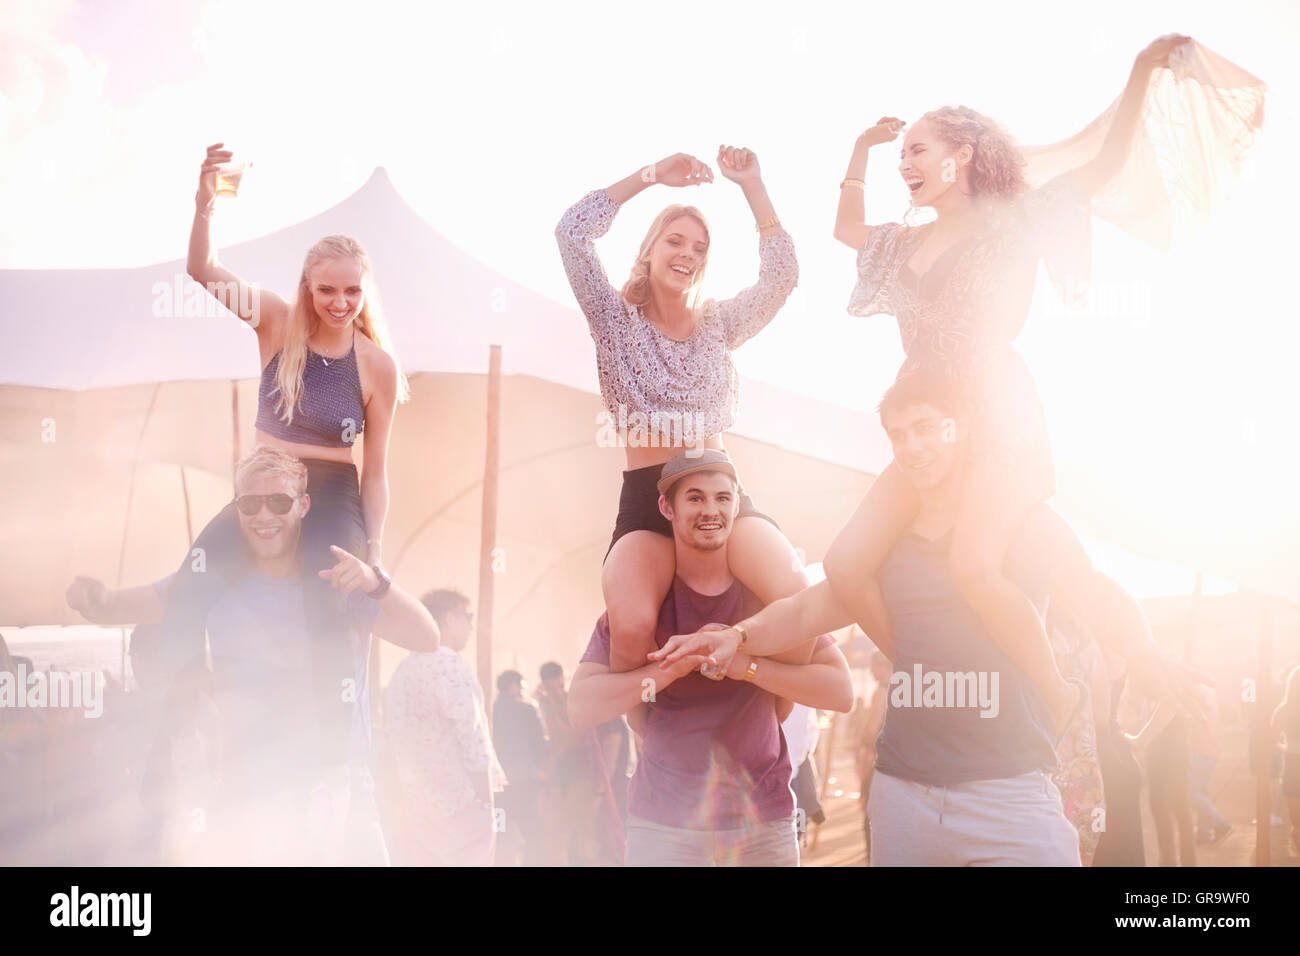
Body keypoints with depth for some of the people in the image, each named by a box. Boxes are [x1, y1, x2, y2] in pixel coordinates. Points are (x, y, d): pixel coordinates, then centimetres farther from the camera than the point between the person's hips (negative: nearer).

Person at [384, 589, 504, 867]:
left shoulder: (401, 670, 16)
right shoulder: (451, 665, -10)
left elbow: (396, 743, 16)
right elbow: (472, 742, -15)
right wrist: (487, 806, -10)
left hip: (412, 810, 8)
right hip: (458, 806, -8)